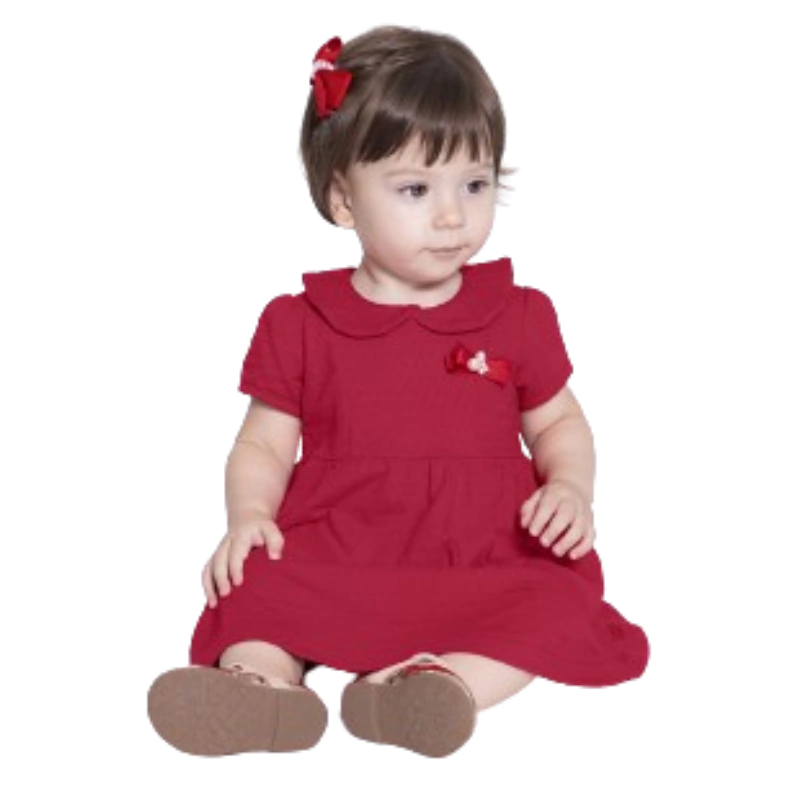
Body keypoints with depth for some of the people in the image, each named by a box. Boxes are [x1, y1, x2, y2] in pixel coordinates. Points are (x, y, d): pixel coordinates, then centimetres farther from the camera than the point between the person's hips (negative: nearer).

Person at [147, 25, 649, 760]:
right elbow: (265, 445, 8)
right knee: (256, 585, -27)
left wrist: (570, 490, -5)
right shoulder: (298, 323, 6)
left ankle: (446, 685, -48)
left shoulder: (520, 315, 8)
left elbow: (558, 424, 17)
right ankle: (264, 689, -52)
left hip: (485, 562, 0)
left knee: (561, 603, -28)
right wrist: (248, 517, -13)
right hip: (332, 561, 0)